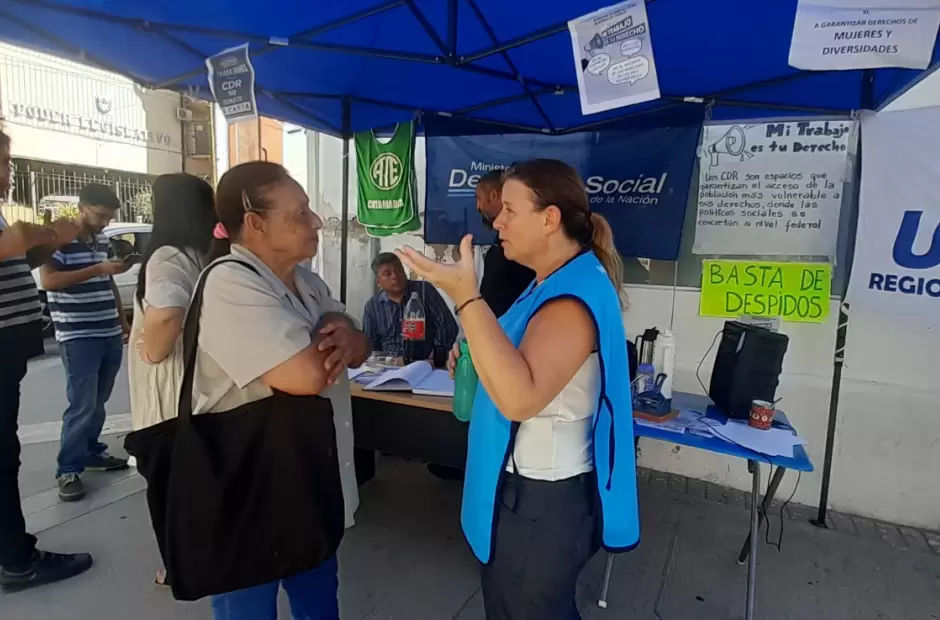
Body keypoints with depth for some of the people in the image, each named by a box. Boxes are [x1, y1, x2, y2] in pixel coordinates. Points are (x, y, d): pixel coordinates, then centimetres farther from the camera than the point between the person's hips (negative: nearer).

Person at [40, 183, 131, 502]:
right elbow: (48, 281, -19)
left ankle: (92, 452, 28)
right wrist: (98, 269, -24)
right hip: (78, 338, -6)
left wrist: (124, 322, 18)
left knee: (98, 401, 14)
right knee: (82, 405, -6)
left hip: (110, 335, 6)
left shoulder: (104, 242, 12)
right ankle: (68, 470, 5)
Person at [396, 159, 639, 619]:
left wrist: (466, 297, -41)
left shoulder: (574, 296, -26)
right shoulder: (558, 283, 7)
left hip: (542, 499, -9)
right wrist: (475, 357, 1)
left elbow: (520, 397, -38)